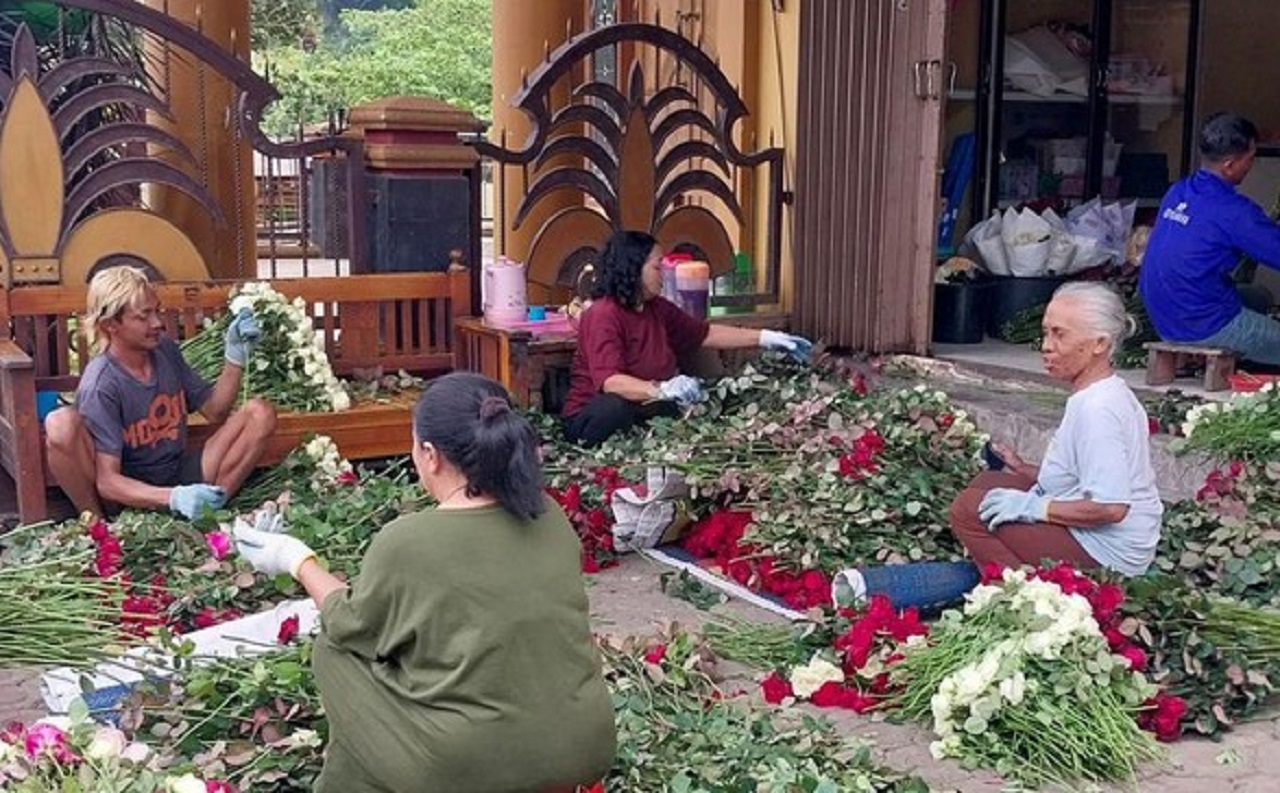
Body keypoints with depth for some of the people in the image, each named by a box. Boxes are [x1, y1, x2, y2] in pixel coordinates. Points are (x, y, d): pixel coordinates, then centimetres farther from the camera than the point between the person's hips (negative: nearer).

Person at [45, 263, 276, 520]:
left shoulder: (166, 350, -1)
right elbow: (107, 481, -25)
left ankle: (211, 507, -12)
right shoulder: (101, 385, -20)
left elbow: (215, 411, 7)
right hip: (128, 495, -5)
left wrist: (236, 356, -7)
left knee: (260, 413, -9)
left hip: (179, 478, 6)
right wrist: (173, 498, -42)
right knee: (61, 425, -31)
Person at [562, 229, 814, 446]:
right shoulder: (603, 315, -19)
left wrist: (766, 338, 11)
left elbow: (707, 334, 16)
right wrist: (661, 391, -47)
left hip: (645, 409, 8)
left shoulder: (658, 309, 7)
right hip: (593, 417, -8)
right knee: (616, 406, -41)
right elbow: (609, 381, -32)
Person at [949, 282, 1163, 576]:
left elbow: (1110, 507, -30)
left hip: (1106, 553, -11)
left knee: (968, 509, -14)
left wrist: (1032, 506, -20)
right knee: (987, 482, 17)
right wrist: (1024, 469, 11)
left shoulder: (1098, 408, -24)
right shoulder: (1106, 395, 9)